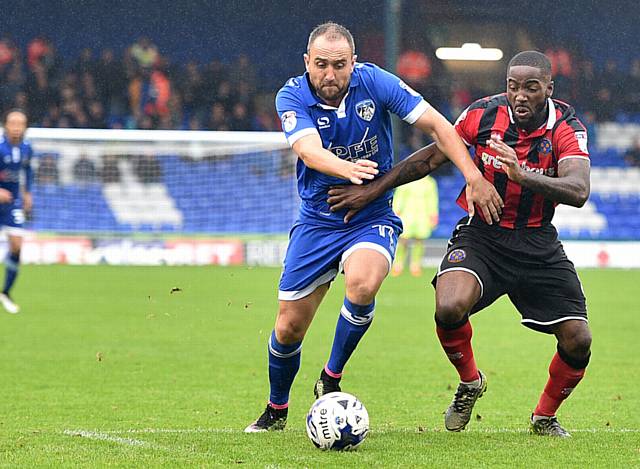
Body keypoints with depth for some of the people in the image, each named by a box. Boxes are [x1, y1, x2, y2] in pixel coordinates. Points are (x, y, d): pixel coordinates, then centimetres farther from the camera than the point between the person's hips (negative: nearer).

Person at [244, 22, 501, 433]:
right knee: (288, 328, 2)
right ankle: (277, 410, 31)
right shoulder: (293, 97, -14)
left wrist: (474, 176, -15)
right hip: (317, 222, 1)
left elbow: (435, 124, -8)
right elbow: (309, 150, -32)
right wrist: (346, 168, -53)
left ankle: (331, 379, -9)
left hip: (373, 218, -1)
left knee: (362, 284, -33)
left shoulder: (374, 82, -13)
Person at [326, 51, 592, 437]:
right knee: (449, 308, -29)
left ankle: (545, 417, 22)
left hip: (538, 242, 0)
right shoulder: (483, 115, -10)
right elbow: (430, 158, 3)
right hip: (481, 233, 0)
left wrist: (523, 175, -47)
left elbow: (578, 191, -31)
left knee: (578, 340, -8)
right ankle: (470, 383, 3)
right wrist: (372, 190, 3)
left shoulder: (566, 127, -15)